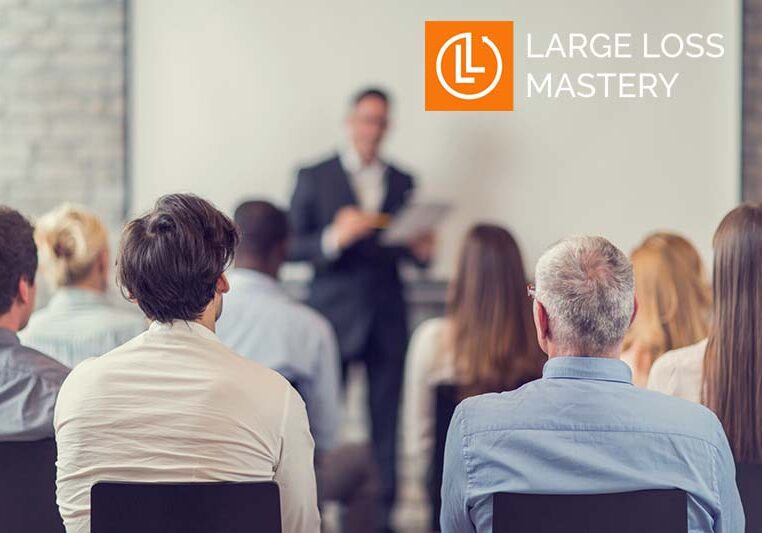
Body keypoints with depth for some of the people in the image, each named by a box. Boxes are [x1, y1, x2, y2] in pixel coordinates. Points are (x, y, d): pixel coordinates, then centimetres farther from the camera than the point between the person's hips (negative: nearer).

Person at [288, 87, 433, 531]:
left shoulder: (403, 183, 13)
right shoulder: (314, 178, 3)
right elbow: (292, 247, -1)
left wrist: (422, 250, -5)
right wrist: (334, 238, -18)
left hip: (387, 318, 3)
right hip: (333, 312, -2)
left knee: (385, 422, 0)